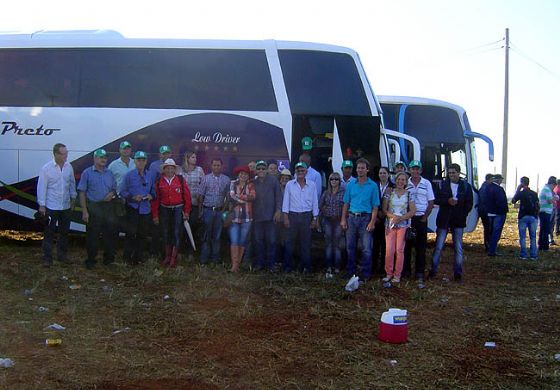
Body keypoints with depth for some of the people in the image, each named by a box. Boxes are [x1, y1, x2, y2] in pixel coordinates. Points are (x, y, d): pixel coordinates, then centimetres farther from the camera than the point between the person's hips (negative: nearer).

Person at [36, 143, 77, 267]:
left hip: (66, 206, 5)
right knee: (49, 233, 0)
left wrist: (73, 198, 14)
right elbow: (41, 187, -10)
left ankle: (62, 255, 28)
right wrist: (41, 205, -10)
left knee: (64, 232, 14)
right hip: (51, 207, -5)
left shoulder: (69, 167, 0)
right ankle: (47, 258, 8)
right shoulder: (46, 168, -13)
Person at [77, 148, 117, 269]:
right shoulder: (87, 173, -1)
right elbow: (82, 192, -4)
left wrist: (112, 194, -6)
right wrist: (84, 211, -11)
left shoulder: (109, 173, 12)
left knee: (110, 233, 8)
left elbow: (114, 188, 20)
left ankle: (108, 258, 21)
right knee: (92, 236, 1)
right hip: (93, 207, -4)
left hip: (108, 206, 4)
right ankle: (91, 261, 12)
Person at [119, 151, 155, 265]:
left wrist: (151, 196, -7)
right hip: (133, 208, -4)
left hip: (145, 209, 4)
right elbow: (122, 191, -3)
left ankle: (139, 257, 19)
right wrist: (133, 197, -16)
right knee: (131, 233, -5)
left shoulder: (149, 176, 9)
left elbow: (153, 191, 15)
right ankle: (128, 257, 7)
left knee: (143, 234, 8)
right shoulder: (129, 175, -2)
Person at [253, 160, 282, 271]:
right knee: (258, 240, 6)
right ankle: (259, 263, 15)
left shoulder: (273, 180, 0)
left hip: (270, 216, -2)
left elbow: (278, 196, 0)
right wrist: (251, 214, 9)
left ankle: (270, 264, 9)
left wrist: (278, 210, -8)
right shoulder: (253, 182, 8)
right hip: (257, 216, 3)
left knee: (271, 240, 1)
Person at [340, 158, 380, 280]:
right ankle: (350, 272, 20)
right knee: (350, 247, 9)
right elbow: (346, 204, 10)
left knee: (366, 248, -2)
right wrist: (343, 219, 2)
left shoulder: (373, 186, 0)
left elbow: (375, 206, -2)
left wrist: (372, 222, -11)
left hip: (365, 218, -3)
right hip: (351, 217, 3)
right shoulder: (351, 185, 9)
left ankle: (365, 274, 7)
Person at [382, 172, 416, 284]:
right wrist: (393, 216, -15)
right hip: (390, 224, 0)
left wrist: (400, 218, -12)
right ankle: (389, 273, 8)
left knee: (400, 250, -1)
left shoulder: (409, 194, 5)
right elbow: (384, 209, 3)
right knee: (389, 250, -4)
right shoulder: (389, 193, 5)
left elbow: (413, 211, 1)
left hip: (403, 225, 0)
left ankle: (397, 275, 7)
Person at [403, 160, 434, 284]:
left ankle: (419, 273, 7)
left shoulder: (426, 183, 4)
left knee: (421, 246, 1)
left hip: (421, 218, 0)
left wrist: (425, 217, -3)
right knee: (406, 245, 3)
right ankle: (406, 271, 13)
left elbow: (431, 202, 5)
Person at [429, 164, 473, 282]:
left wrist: (463, 214, -7)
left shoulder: (466, 186, 3)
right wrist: (447, 201, -17)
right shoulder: (442, 184, 2)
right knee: (439, 246, 3)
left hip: (458, 220, 0)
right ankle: (433, 270, 11)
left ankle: (458, 273, 10)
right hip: (444, 220, 0)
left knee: (458, 248, 4)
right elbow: (436, 200, -1)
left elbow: (469, 203, 4)